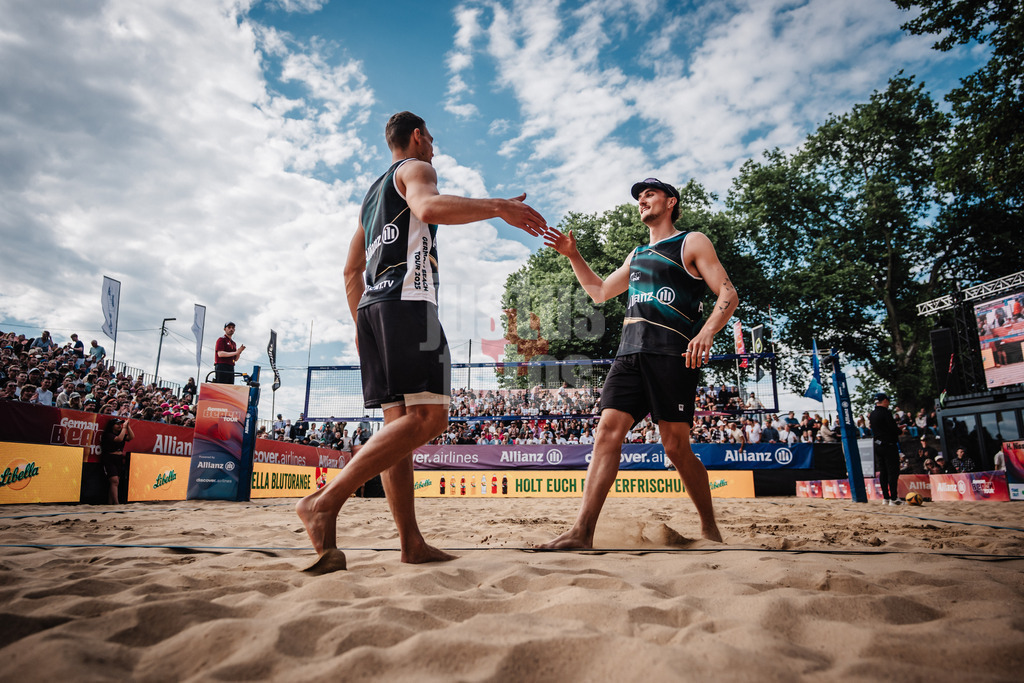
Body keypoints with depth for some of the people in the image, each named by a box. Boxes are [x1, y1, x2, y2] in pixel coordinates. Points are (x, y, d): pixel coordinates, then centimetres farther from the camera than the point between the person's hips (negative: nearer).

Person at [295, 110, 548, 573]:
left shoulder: (373, 192, 32)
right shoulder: (415, 168, 7)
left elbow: (352, 271, 29)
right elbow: (429, 207, -20)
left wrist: (362, 325, 30)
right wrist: (499, 207, -20)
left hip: (372, 307, 10)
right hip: (407, 301, -9)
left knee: (400, 421, 3)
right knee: (427, 417, -16)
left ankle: (412, 542, 2)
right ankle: (325, 502, -23)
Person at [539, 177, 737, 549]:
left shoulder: (692, 242, 9)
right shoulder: (637, 254, 28)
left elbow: (728, 294, 0)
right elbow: (600, 291, 36)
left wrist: (707, 331, -20)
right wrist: (573, 256, 24)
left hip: (671, 353, -5)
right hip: (629, 352, 6)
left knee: (675, 447, -4)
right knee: (607, 432, -9)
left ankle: (710, 529, 16)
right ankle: (582, 532, -12)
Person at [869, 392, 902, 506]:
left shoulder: (872, 414, 12)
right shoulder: (885, 412, -13)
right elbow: (893, 429, -17)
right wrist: (900, 430, 3)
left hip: (877, 445, 8)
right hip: (889, 445, -8)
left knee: (882, 472, 9)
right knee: (893, 471, -4)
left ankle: (885, 498, 12)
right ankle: (893, 498, -5)